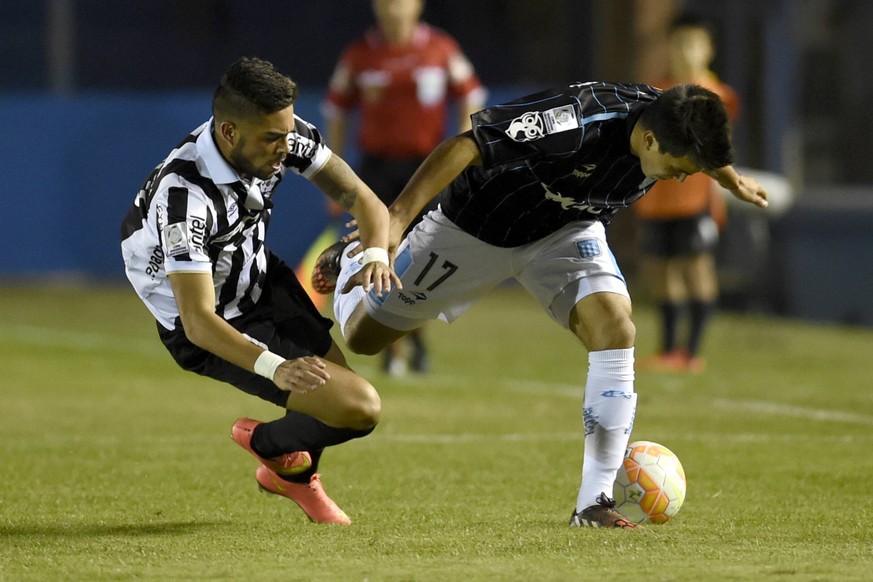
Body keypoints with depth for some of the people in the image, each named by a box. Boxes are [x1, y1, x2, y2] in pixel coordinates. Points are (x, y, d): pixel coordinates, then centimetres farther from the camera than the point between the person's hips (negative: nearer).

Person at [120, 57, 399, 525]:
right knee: (360, 408, -14)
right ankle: (269, 446, 18)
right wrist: (275, 368, -49)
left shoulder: (281, 133, -17)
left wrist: (376, 254, -29)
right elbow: (198, 320, -36)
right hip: (213, 328, -8)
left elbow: (357, 196, -8)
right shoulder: (185, 195, -36)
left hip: (259, 280, 8)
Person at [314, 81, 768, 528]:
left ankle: (594, 502, -17)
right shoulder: (578, 122, -41)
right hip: (472, 228, -4)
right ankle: (352, 261, 46)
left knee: (614, 327, -23)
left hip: (567, 230, 4)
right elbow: (464, 148, -40)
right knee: (363, 336, 8)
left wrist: (731, 179, 29)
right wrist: (396, 219, -47)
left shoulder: (672, 127, -20)